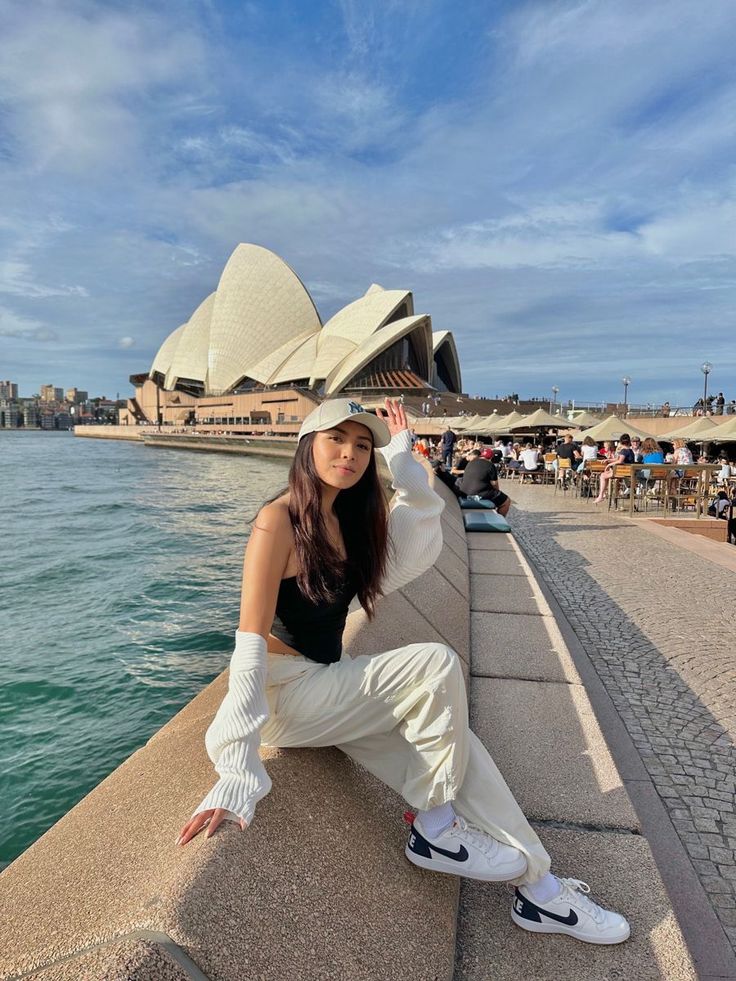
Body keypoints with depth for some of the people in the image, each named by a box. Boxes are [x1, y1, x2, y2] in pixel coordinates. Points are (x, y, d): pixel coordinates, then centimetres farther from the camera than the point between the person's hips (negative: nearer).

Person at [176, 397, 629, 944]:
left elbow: (424, 517, 7)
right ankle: (435, 830, -1)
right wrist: (237, 770, -29)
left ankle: (541, 890, 10)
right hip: (285, 694, -7)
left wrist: (399, 449, 0)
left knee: (453, 735, -6)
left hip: (328, 685, 8)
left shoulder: (349, 519, 5)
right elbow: (251, 641, -24)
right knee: (437, 666, -20)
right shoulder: (280, 520, -18)